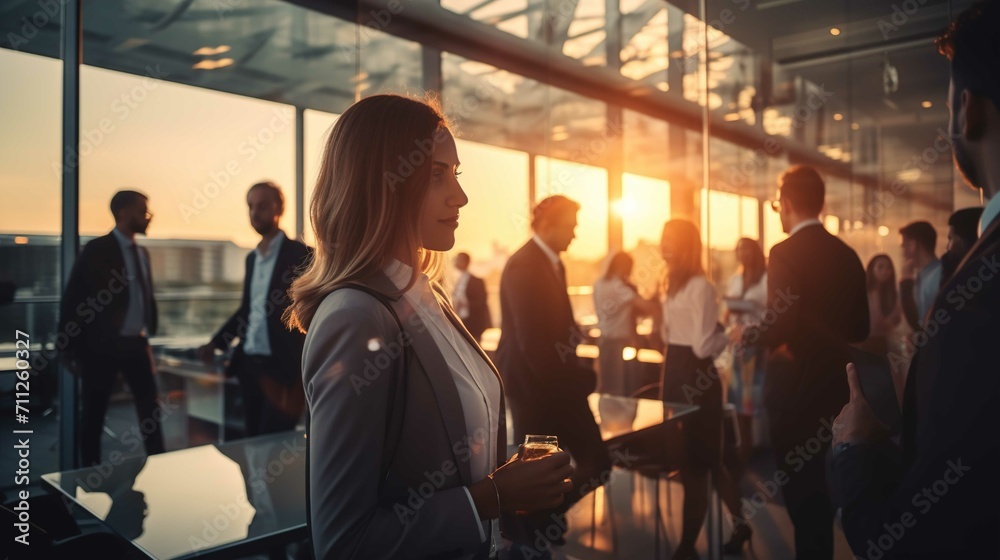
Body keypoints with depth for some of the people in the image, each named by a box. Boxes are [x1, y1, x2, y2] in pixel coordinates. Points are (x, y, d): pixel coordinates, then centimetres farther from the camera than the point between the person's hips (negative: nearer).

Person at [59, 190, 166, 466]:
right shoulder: (97, 249, -8)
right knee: (94, 414, 7)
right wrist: (70, 348, -10)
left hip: (137, 343, 6)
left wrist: (150, 332, 11)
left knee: (151, 409, 9)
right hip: (102, 345, -6)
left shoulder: (142, 252, 12)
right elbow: (72, 298, -9)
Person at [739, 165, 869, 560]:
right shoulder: (847, 255, 6)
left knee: (800, 489, 4)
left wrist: (748, 336, -5)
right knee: (823, 486, 21)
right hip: (834, 385, 7)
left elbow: (779, 326, -24)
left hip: (796, 386, -7)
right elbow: (860, 329, 11)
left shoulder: (786, 253, -16)